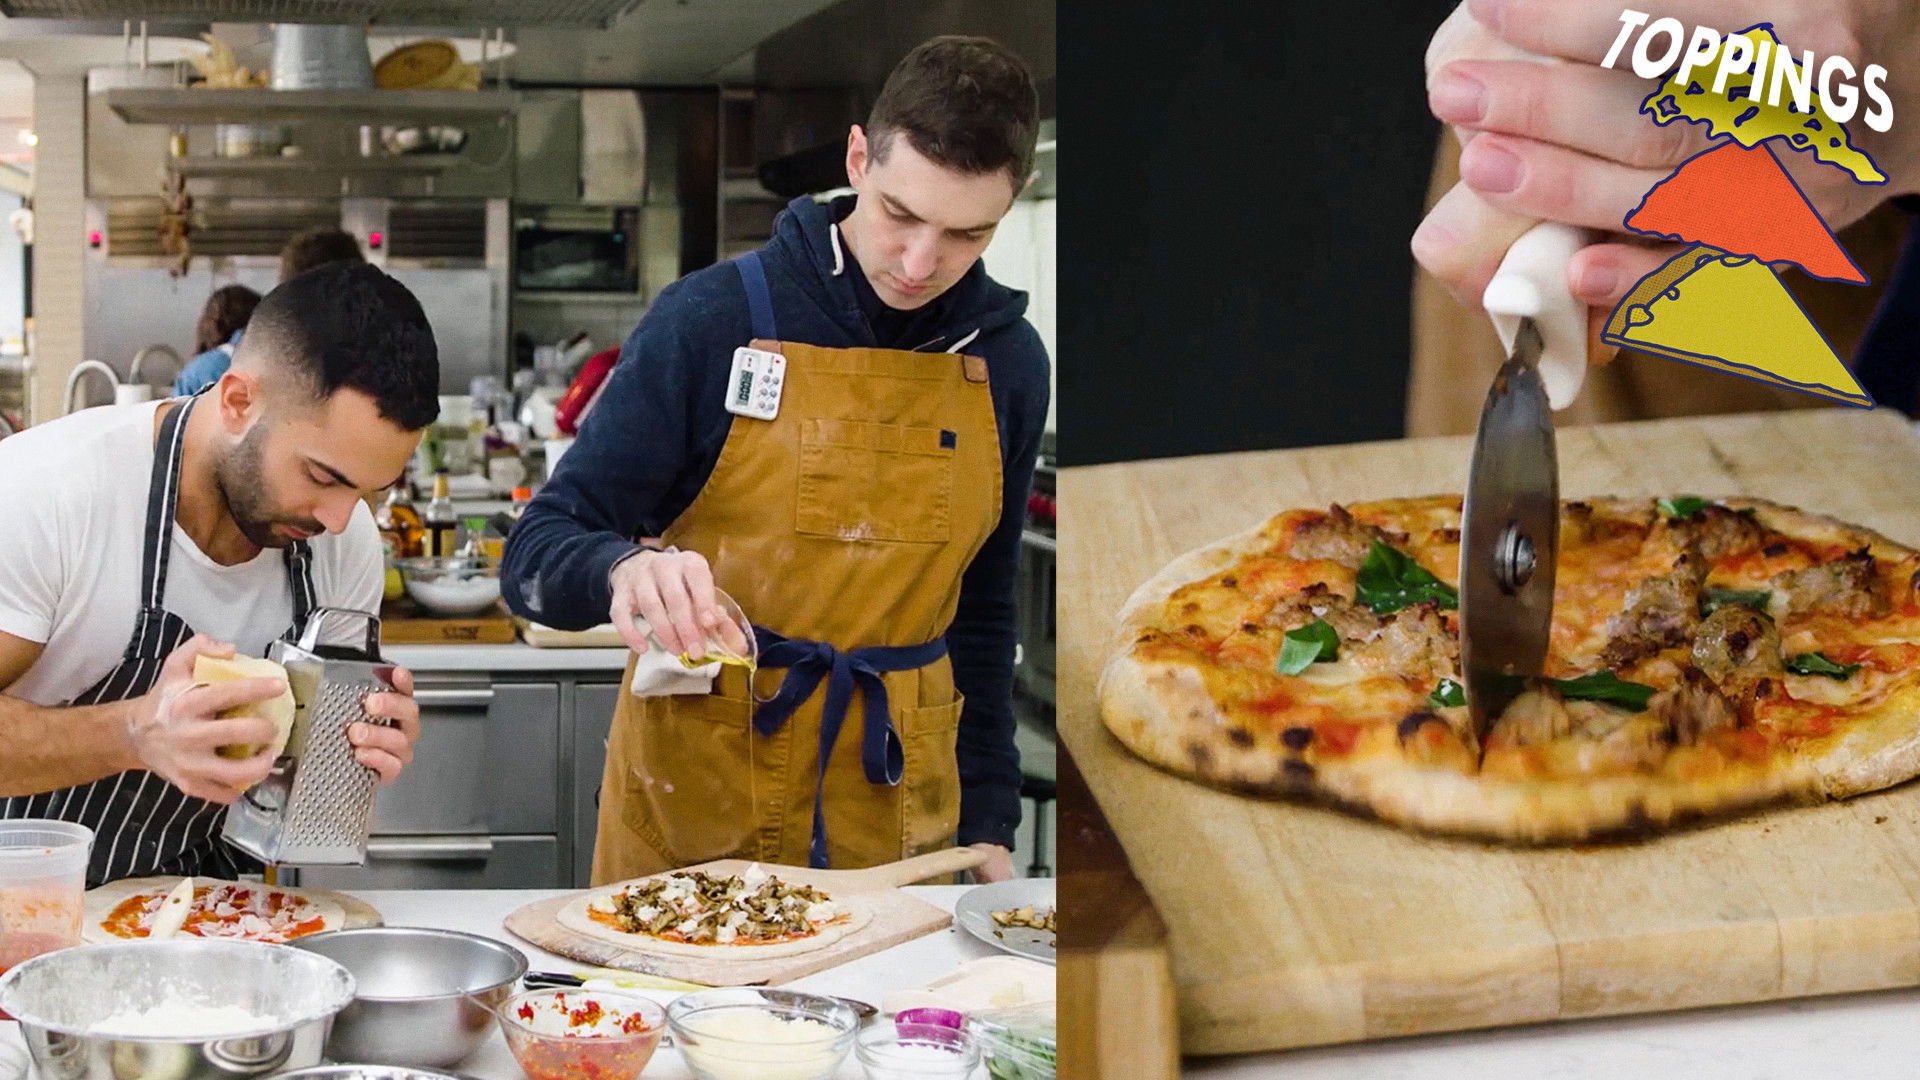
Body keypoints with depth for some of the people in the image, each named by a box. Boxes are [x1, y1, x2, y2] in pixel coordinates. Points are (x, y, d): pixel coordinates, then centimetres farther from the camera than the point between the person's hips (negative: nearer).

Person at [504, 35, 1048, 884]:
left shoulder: (1006, 362, 1)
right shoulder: (712, 318, -12)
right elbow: (537, 555, -11)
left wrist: (987, 822, 9)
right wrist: (622, 571, -33)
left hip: (897, 814, 3)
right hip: (692, 811, -3)